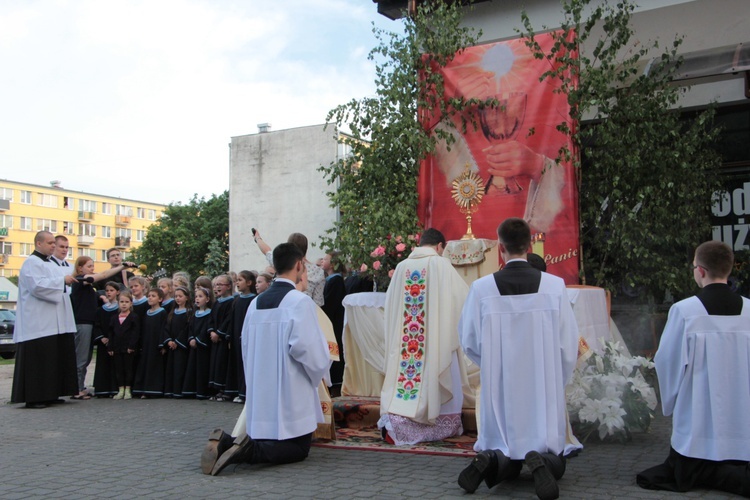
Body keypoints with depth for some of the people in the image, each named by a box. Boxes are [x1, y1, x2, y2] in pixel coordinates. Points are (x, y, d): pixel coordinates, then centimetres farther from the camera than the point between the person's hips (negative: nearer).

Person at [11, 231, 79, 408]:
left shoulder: (46, 263, 20)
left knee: (54, 359, 10)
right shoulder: (32, 263, -9)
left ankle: (49, 395, 16)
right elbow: (37, 286, -22)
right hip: (38, 324, -10)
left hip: (52, 323, 10)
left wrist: (66, 281, 12)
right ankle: (33, 397, -3)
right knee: (37, 359, -8)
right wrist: (62, 280, -19)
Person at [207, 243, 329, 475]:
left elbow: (246, 348, 13)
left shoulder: (256, 303, 8)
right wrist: (316, 373, -1)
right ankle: (249, 450, -18)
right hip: (291, 395, -7)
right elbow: (306, 347, -22)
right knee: (298, 449, 7)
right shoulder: (300, 301, -14)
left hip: (259, 393, 7)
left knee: (267, 440, 22)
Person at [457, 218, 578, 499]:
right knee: (555, 464, 16)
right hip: (544, 390, -1)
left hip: (500, 389, 1)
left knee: (507, 467, 19)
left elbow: (469, 342, 0)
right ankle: (540, 462, -17)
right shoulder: (554, 286, -9)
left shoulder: (481, 289, -9)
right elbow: (569, 346, -3)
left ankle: (491, 461, -14)